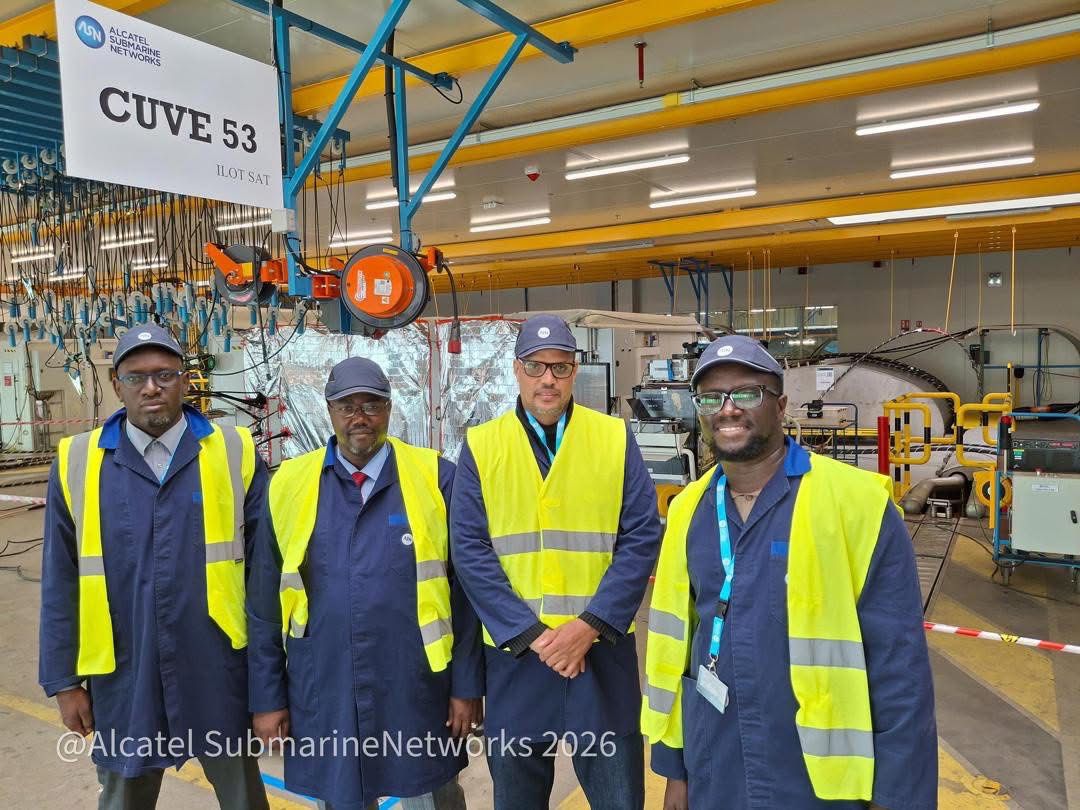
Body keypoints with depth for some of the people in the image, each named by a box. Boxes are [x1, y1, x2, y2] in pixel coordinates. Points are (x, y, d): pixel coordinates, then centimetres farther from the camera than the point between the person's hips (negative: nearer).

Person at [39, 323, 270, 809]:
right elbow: (61, 584, 3)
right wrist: (64, 680, 4)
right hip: (122, 675, 1)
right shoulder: (76, 463, -2)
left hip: (219, 670, -1)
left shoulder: (235, 453, -6)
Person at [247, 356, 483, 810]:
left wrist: (468, 685, -2)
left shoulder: (436, 478, -5)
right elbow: (266, 601, 4)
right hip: (323, 693, 2)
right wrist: (267, 697, 5)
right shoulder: (290, 484, 0)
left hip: (417, 691, -1)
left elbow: (465, 592, -2)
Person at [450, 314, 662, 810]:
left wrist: (590, 625, -14)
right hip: (514, 652, 1)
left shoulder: (615, 439, -1)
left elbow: (641, 539, -5)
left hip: (601, 648, 0)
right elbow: (469, 550, -6)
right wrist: (531, 633, -12)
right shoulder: (481, 446, -1)